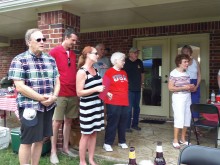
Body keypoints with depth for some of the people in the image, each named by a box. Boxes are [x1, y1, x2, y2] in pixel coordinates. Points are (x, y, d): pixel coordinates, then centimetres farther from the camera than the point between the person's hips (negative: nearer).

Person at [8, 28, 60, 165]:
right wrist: (41, 98, -16)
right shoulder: (19, 60, -7)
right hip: (30, 107, -5)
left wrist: (54, 97, -8)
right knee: (27, 141, 4)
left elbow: (57, 81, 11)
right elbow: (20, 87, -14)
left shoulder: (50, 59, 9)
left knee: (40, 139, 14)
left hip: (48, 106, 5)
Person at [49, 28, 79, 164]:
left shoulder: (73, 54, 14)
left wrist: (78, 89, 13)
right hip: (60, 93, -6)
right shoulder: (54, 52, -6)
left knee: (69, 121, 12)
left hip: (73, 93, 6)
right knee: (57, 122, 1)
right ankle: (53, 151, 12)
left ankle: (66, 147, 24)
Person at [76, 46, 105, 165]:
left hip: (97, 105, 7)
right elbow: (79, 92, -17)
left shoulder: (95, 70, 10)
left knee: (94, 133, 13)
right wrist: (96, 89, -22)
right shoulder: (82, 72, -14)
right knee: (86, 135, 4)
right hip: (87, 107, -7)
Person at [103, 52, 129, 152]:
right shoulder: (109, 72, -6)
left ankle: (122, 141, 26)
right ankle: (107, 143, 9)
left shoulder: (124, 73, 15)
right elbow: (105, 87, -10)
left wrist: (126, 97, 17)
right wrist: (108, 94, -23)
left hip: (124, 102, 6)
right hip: (113, 103, -6)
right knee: (112, 123, -2)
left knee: (123, 123, 11)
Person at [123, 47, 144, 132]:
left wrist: (142, 83, 16)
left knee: (137, 107, 14)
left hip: (138, 89, 6)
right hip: (129, 89, -6)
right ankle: (127, 126, 6)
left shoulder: (139, 62, 10)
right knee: (129, 108, -4)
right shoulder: (126, 62, -8)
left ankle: (135, 124, 27)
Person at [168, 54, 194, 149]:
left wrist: (191, 87, -1)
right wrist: (184, 88, -19)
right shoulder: (174, 73, -11)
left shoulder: (187, 73, 10)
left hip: (187, 97, 7)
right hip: (178, 98, -7)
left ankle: (183, 139, 22)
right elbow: (170, 88, -15)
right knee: (179, 119, -9)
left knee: (187, 118, 8)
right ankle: (175, 140, 2)